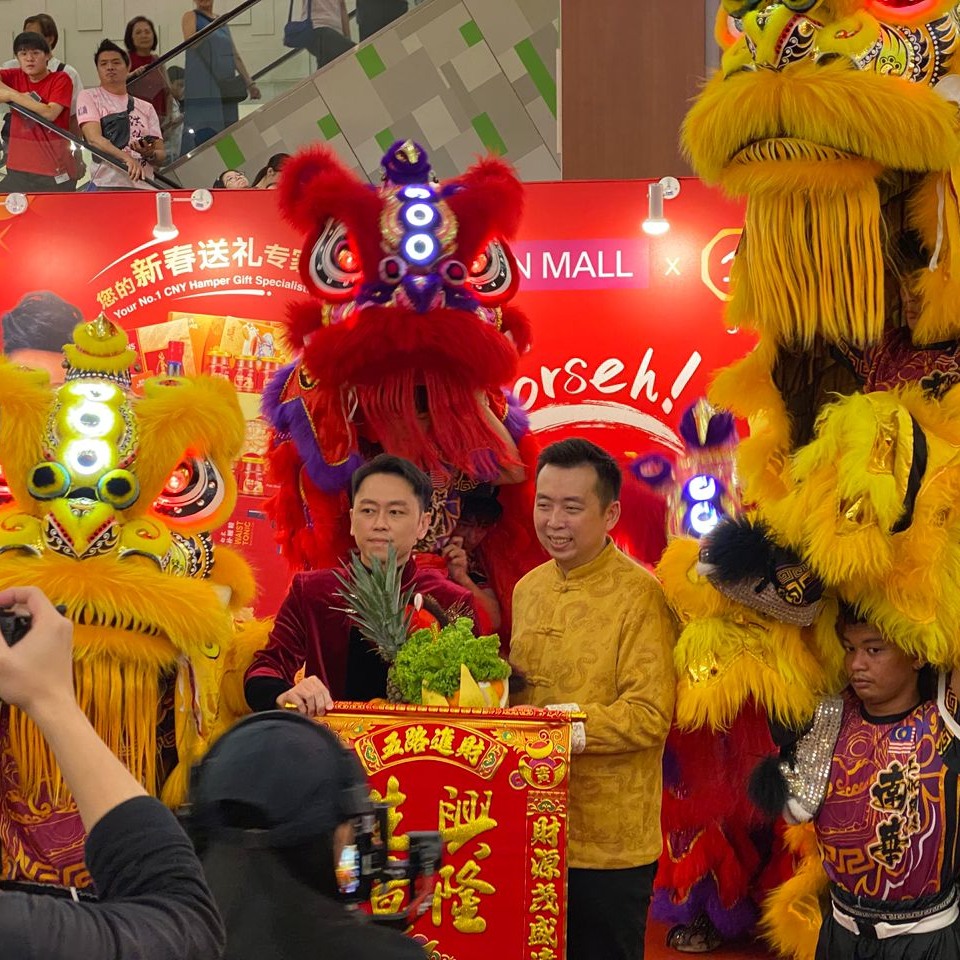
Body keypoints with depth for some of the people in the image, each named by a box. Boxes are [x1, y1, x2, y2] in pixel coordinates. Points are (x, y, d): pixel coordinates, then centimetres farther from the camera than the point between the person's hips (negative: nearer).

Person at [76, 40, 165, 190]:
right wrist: (127, 158, -24)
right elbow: (94, 139, -8)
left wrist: (150, 154, -11)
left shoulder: (146, 108, 19)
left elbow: (161, 154, 14)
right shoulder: (89, 97, 8)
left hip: (143, 187, 4)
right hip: (105, 186, -4)